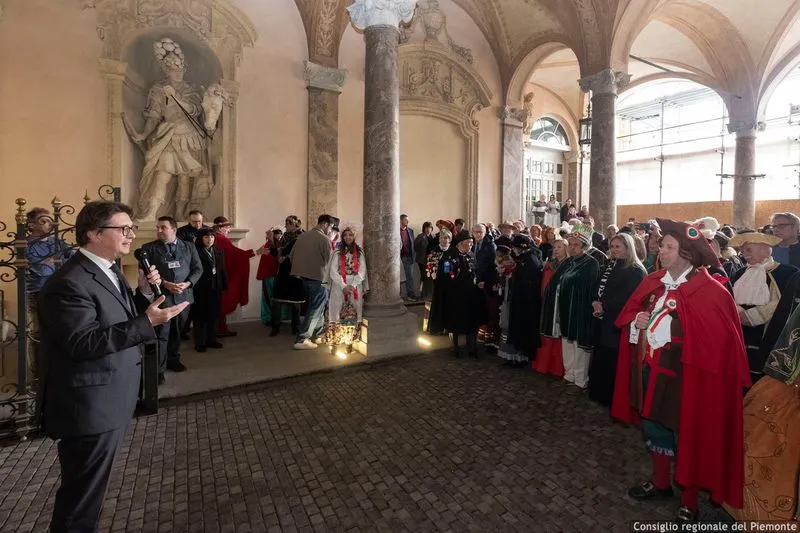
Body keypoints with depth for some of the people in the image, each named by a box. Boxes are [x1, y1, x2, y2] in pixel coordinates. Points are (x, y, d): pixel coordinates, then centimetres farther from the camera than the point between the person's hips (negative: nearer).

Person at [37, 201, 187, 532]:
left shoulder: (109, 271, 10)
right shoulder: (70, 282, -22)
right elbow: (83, 342, -29)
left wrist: (144, 293, -2)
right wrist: (148, 322, -33)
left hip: (109, 403, 10)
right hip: (89, 409, -10)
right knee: (81, 497, 8)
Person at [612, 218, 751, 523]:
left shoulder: (709, 291, -17)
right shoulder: (653, 282, 4)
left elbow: (718, 339, -22)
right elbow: (628, 312, 13)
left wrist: (667, 328, -23)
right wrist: (637, 320, -8)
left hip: (684, 376, -6)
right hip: (651, 370, 6)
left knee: (687, 435, 10)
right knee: (655, 426, 19)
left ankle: (689, 501, 30)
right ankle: (660, 483, 41)